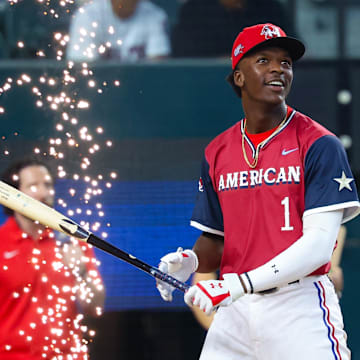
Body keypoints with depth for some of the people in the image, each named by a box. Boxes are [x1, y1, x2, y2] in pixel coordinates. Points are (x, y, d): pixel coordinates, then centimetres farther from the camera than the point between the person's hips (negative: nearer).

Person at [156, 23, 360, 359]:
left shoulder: (318, 145, -5)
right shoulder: (217, 153, 11)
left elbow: (319, 244, -14)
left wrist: (239, 285, -21)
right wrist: (191, 261, -7)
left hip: (300, 309, -4)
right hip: (234, 311, 4)